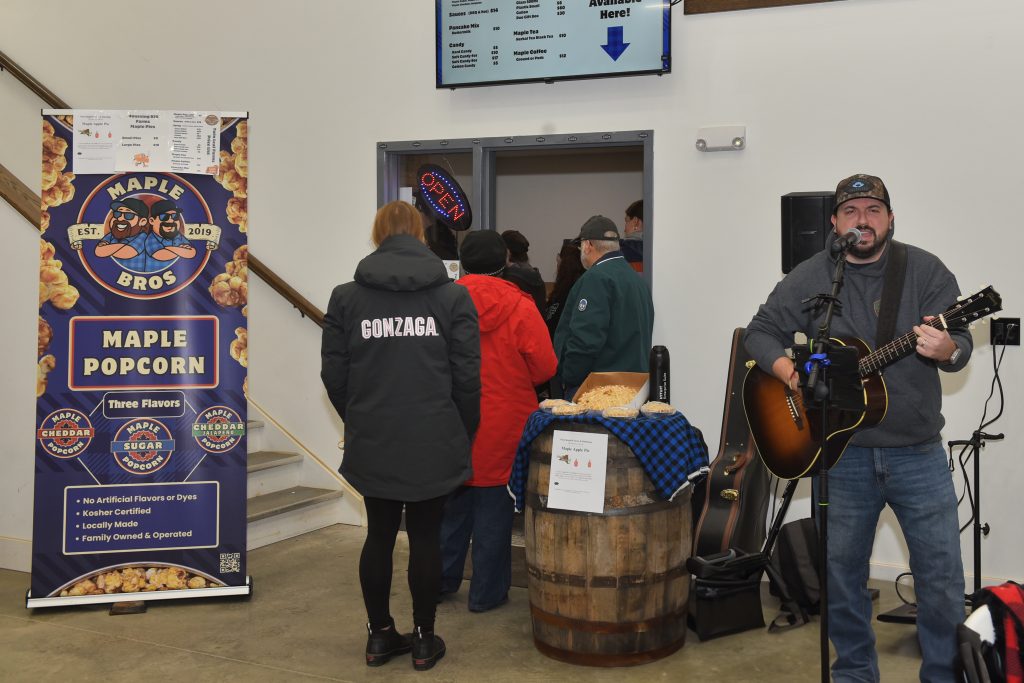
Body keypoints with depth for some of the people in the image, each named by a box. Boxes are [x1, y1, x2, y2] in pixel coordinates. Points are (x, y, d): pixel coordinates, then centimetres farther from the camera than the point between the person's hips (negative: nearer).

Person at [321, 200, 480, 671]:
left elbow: (334, 376, 1)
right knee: (425, 537, 9)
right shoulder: (453, 296, -4)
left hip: (371, 444, 1)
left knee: (379, 535, 14)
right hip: (434, 444, -1)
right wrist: (463, 434, 9)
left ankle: (379, 636, 25)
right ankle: (424, 641, 20)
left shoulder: (346, 297, -1)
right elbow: (467, 376, -5)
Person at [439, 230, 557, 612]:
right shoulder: (519, 307, -12)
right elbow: (544, 367, -9)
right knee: (494, 508, 7)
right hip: (503, 428, -3)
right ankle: (487, 592, 16)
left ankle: (441, 579, 29)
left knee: (452, 504, 18)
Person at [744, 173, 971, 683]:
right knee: (841, 574, 12)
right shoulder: (809, 278, 2)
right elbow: (761, 332, 5)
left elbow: (961, 347, -7)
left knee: (942, 578, 3)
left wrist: (944, 348, -31)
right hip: (842, 454, 1)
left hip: (918, 453, -1)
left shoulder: (925, 271, -1)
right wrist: (790, 373, -14)